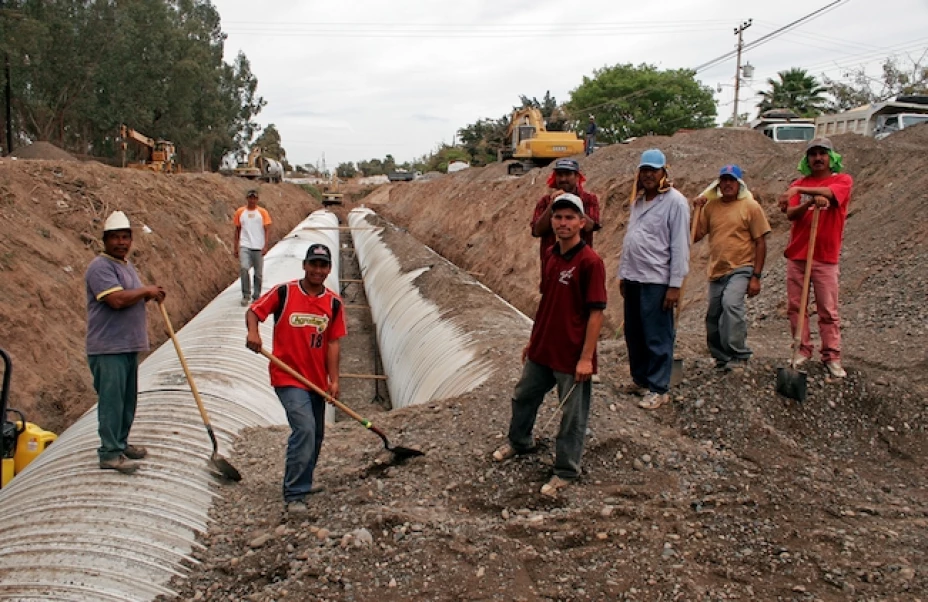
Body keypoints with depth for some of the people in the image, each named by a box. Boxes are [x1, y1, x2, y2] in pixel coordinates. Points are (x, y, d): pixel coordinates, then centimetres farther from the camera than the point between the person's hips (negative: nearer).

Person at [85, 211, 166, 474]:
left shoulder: (126, 265, 17)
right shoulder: (100, 267, -14)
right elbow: (117, 299, -26)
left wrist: (151, 294, 5)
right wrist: (147, 291, -12)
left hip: (129, 345, 10)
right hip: (108, 348, -10)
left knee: (127, 400, 15)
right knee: (111, 400, -6)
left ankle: (120, 444, 27)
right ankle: (110, 453, 1)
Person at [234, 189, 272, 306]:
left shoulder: (262, 212, 2)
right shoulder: (240, 212, 7)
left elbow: (267, 230, 0)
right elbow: (237, 230, 13)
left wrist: (265, 246, -11)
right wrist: (236, 247, 10)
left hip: (258, 247, 0)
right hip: (244, 246, 0)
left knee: (258, 273, 5)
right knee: (244, 268, -18)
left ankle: (256, 297, 19)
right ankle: (246, 295, -4)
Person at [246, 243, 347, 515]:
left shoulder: (333, 303, 2)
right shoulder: (283, 292, -6)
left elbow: (332, 342, 1)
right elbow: (253, 311, -2)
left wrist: (333, 379, -5)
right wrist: (253, 331, -24)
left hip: (317, 379, 5)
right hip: (288, 377, -5)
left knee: (315, 435, 15)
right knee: (305, 428, -21)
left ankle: (302, 482, 39)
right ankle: (294, 495, -13)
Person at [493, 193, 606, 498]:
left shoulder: (590, 262, -18)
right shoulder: (551, 256, 5)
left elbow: (596, 312, -18)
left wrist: (586, 357, -19)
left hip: (572, 356, -8)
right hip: (541, 350, 8)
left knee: (573, 415, 7)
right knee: (523, 397, 24)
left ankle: (566, 471, 23)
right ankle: (520, 441, 49)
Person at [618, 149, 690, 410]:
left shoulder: (675, 201, -9)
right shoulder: (638, 200, 14)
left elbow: (680, 246, -13)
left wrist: (675, 284, -16)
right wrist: (623, 273, 17)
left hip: (657, 281, -7)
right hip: (633, 279, 8)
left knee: (657, 338, -1)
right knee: (633, 334, 15)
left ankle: (658, 389, 8)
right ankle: (640, 379, 29)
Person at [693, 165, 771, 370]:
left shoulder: (751, 206, -4)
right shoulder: (710, 206, 7)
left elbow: (760, 243, -5)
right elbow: (696, 235, 6)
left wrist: (756, 276, -10)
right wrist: (696, 210, -3)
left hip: (740, 269, -5)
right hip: (717, 271, 6)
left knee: (731, 304, -28)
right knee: (713, 317, 9)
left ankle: (739, 354, -19)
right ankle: (721, 357, 24)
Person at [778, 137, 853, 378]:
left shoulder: (842, 180, 2)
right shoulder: (799, 184, 10)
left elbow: (829, 192, -23)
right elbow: (790, 214, -6)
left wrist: (798, 190, -33)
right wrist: (811, 202, -25)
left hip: (825, 257, -3)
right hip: (796, 254, 3)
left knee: (828, 310, -1)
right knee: (795, 306, 4)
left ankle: (832, 356, 4)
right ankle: (802, 350, 13)